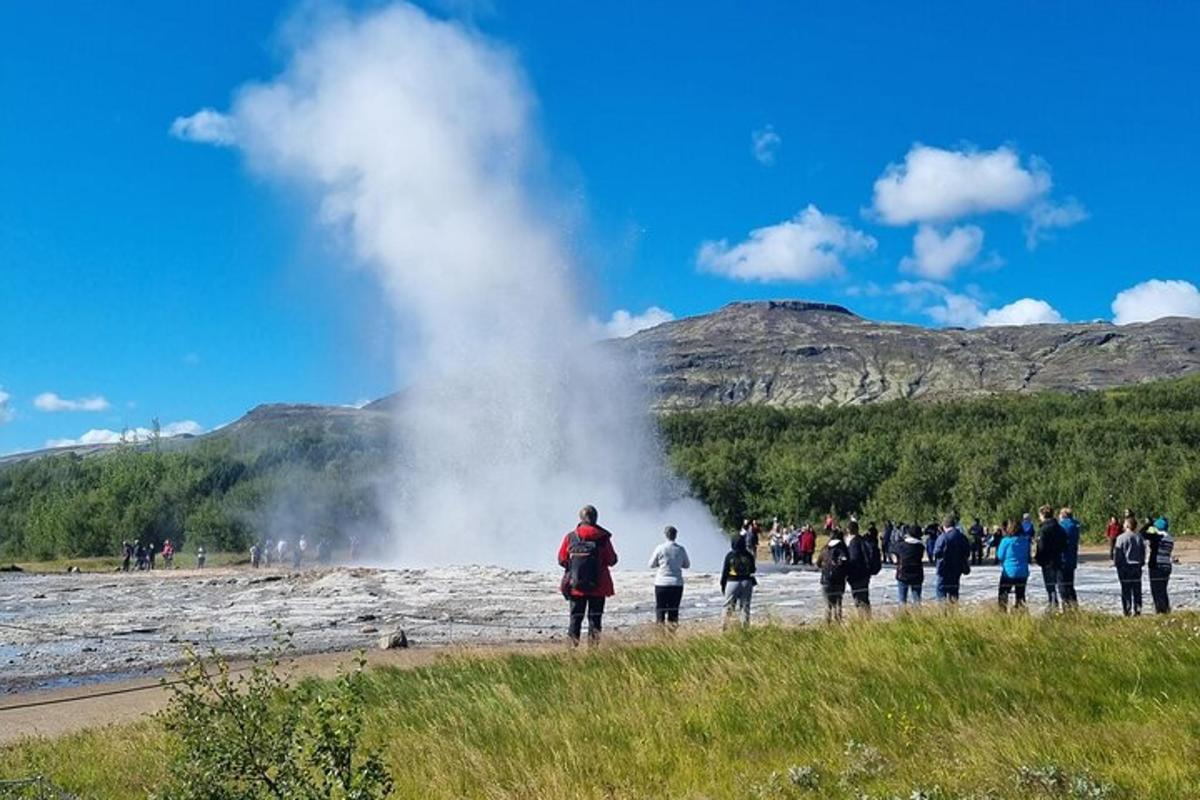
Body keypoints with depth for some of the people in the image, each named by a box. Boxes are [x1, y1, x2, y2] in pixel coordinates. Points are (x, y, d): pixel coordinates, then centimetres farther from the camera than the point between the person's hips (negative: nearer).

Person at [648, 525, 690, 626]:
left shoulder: (660, 548, -6)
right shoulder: (681, 549, 0)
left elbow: (651, 565, 4)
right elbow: (687, 565, 12)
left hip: (662, 583, -2)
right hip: (677, 584, 2)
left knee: (660, 610, 4)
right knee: (673, 611, 9)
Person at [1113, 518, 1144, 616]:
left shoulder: (1121, 538, -11)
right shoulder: (1139, 537, 5)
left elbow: (1117, 553, -9)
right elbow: (1143, 552, 12)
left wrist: (1116, 563, 2)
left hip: (1125, 566, -4)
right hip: (1137, 566, 4)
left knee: (1126, 590, -1)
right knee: (1137, 590, 9)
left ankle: (1127, 611, -4)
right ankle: (1137, 610, 8)